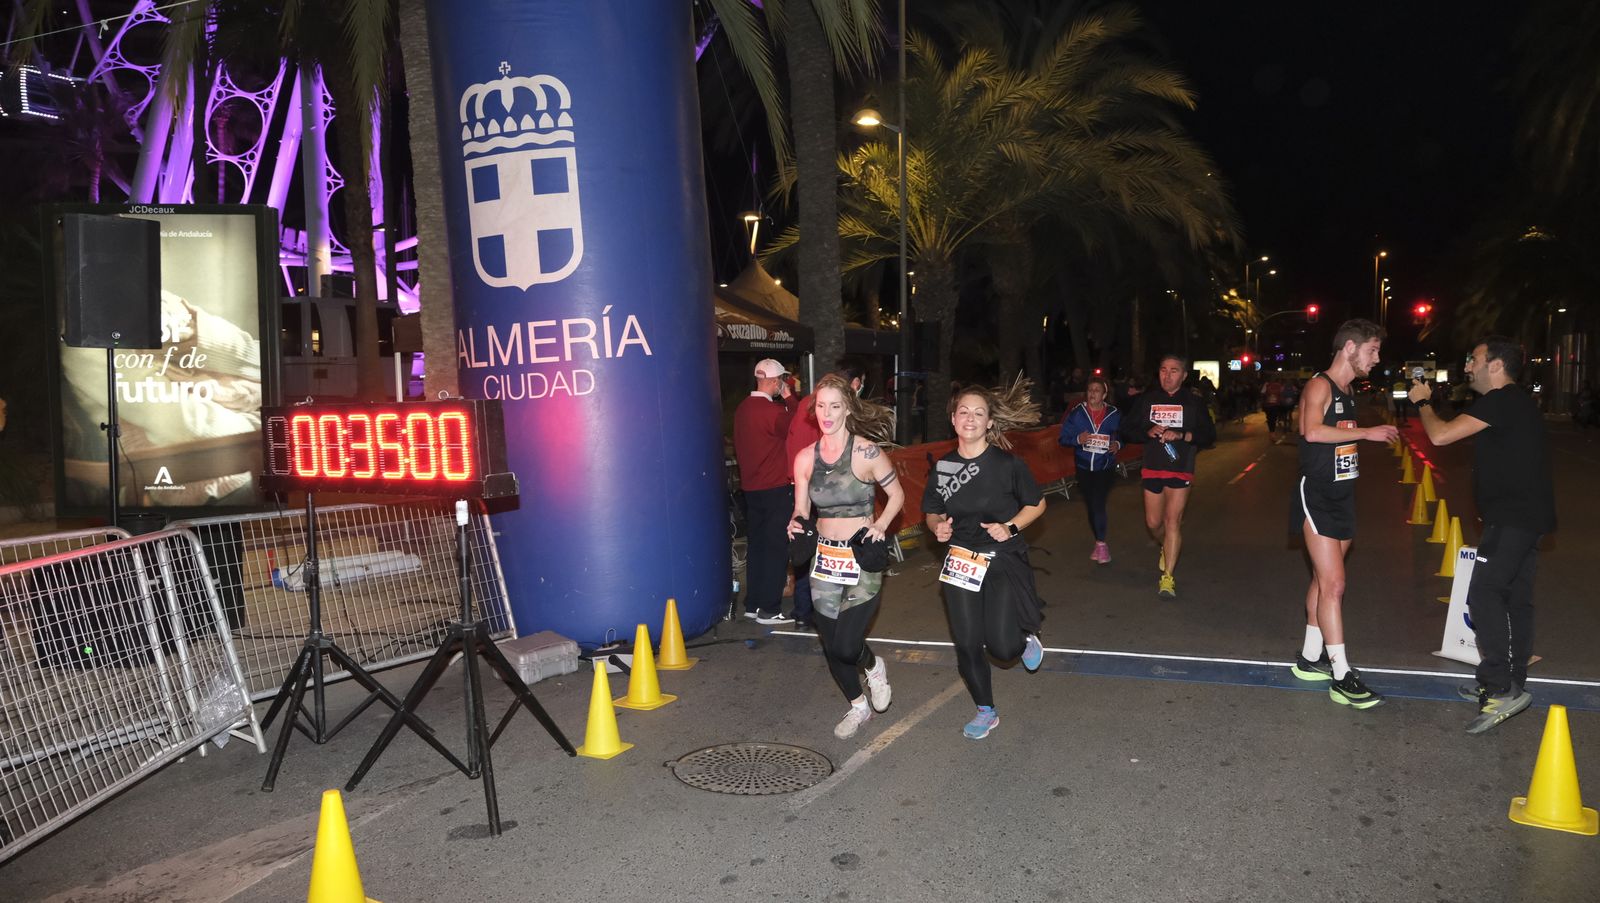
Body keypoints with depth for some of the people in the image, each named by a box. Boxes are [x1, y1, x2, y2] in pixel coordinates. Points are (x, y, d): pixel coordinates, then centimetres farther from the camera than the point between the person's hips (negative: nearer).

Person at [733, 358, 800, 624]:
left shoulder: (742, 408, 7)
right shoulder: (774, 411, -19)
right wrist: (789, 398, -2)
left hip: (750, 487, 8)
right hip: (775, 488, -8)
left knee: (756, 545, 14)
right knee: (776, 548, -2)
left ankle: (753, 604, 20)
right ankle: (769, 610, 0)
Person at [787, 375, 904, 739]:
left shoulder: (866, 453, -10)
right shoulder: (805, 458, 2)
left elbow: (897, 495, 2)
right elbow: (801, 511, 9)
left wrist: (880, 525, -14)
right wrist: (796, 524, -12)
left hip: (863, 557, -4)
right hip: (825, 556, 5)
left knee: (846, 645, -11)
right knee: (830, 645, 10)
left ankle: (873, 666, 26)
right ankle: (859, 706, 36)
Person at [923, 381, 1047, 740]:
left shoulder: (1007, 463, -11)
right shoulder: (943, 466, -1)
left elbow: (1037, 503, 0)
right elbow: (932, 512, 11)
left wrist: (1011, 527, -15)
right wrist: (938, 527, -11)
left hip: (1004, 561, -3)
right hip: (960, 561, 3)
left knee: (1002, 647, -9)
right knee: (967, 643, 4)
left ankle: (1026, 640, 30)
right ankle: (986, 712, 27)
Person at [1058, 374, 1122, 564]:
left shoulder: (1114, 414, -3)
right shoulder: (1076, 413, -3)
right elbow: (1064, 438, -1)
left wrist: (1118, 445, -12)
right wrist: (1077, 439, -20)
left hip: (1105, 467, -2)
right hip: (1084, 467, 2)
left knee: (1098, 503, -17)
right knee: (1091, 505, 10)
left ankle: (1101, 544, -6)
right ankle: (1100, 543, 25)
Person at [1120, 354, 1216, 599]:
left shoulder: (1193, 402, 2)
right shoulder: (1147, 399, 7)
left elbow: (1209, 436, -2)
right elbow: (1127, 430, 6)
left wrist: (1181, 434, -18)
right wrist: (1149, 432, -13)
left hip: (1180, 470, -3)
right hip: (1152, 468, 3)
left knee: (1173, 522, -10)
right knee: (1153, 522, 10)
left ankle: (1168, 577, -7)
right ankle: (1166, 548, 43)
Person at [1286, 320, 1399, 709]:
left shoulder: (1348, 391, 15)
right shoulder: (1320, 386, -12)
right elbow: (1313, 430, -29)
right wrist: (1367, 433, -24)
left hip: (1342, 496, 9)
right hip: (1316, 497, -9)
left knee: (1323, 581, 14)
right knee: (1333, 584, -12)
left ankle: (1310, 658, 24)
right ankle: (1342, 677, -10)